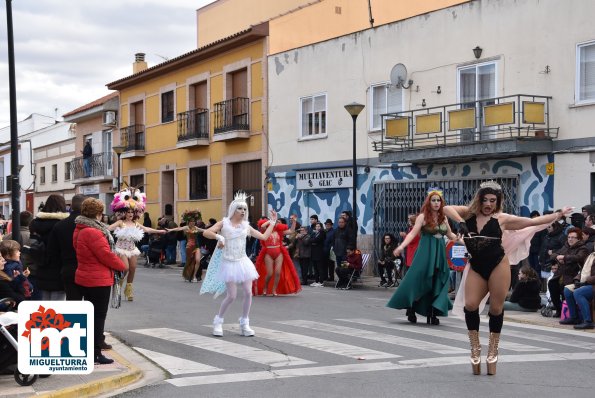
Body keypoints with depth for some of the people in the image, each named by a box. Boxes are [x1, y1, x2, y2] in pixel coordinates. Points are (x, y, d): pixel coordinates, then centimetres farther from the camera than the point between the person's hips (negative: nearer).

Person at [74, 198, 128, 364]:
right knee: (99, 316, -1)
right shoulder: (93, 232, -23)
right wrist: (123, 265, -7)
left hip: (84, 278, 10)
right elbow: (106, 255, -22)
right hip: (98, 281, -10)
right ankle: (96, 353, 2)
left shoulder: (80, 230, 9)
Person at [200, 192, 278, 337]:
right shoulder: (224, 223, -2)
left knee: (248, 293, -4)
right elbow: (205, 233, -11)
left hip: (243, 262, 4)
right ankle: (218, 322, 12)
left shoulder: (246, 226, 8)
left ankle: (244, 324, 10)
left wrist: (273, 222, 11)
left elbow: (264, 236, 11)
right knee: (232, 296, -8)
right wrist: (219, 237, -25)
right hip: (229, 263, -4)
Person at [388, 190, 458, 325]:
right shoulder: (423, 216, -5)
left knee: (437, 284, 2)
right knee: (418, 280, -7)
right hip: (426, 253, -5)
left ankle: (432, 314, 6)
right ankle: (411, 310, 7)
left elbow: (450, 234, 21)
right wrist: (401, 246, -27)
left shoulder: (443, 217, 10)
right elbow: (413, 233, -14)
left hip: (440, 253, 5)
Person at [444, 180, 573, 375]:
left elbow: (533, 221, 4)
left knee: (496, 308, 3)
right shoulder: (469, 213, 5)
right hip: (476, 266, 2)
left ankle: (493, 349, 20)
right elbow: (446, 208, -3)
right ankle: (475, 347, 5)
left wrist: (558, 214, 5)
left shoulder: (502, 219, 0)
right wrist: (460, 222, -18)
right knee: (470, 305, -11)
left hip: (498, 265, -2)